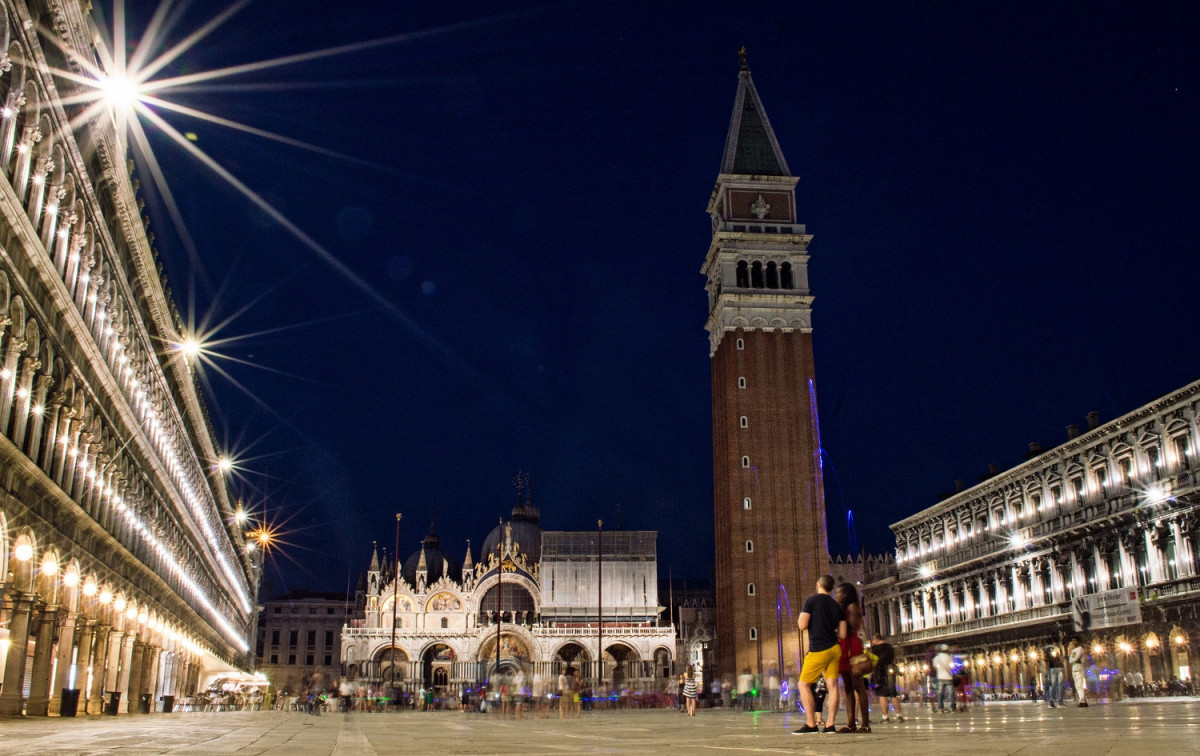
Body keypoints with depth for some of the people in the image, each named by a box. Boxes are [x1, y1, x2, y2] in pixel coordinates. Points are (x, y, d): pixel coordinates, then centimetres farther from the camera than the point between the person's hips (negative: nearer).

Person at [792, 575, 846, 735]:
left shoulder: (811, 600, -6)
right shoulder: (837, 606, 11)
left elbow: (802, 625, -12)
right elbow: (842, 634, 8)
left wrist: (800, 619, 10)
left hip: (818, 650, -6)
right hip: (834, 648, 6)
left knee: (804, 684, 2)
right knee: (832, 685, 4)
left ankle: (811, 724, -5)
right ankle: (830, 724, -2)